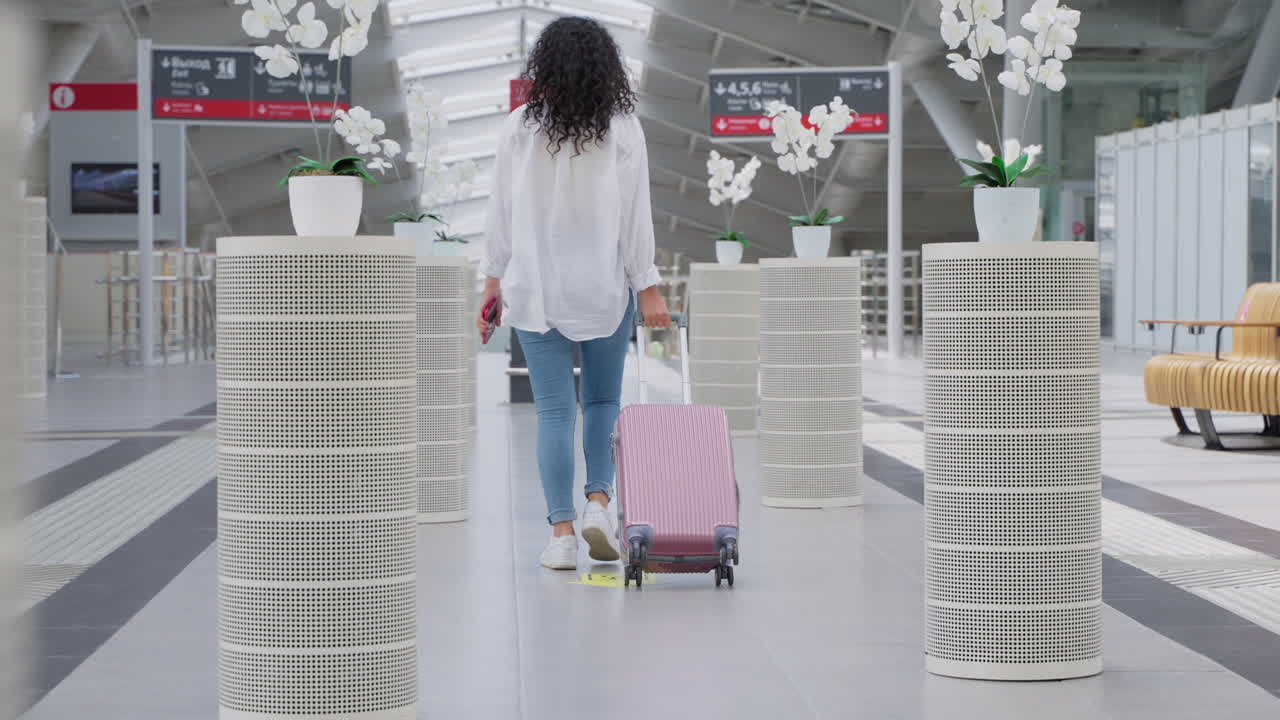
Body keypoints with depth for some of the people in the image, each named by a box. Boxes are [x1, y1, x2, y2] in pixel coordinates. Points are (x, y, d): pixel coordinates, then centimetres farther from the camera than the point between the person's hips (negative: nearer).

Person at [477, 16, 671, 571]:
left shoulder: (520, 127, -1)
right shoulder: (622, 128, -4)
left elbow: (502, 210, 2)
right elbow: (635, 213, -4)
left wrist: (493, 280, 9)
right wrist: (648, 288, 1)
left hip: (535, 288, 0)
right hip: (605, 286, 0)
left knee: (554, 411, 3)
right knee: (603, 400, 16)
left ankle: (562, 533, 1)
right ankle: (598, 501, -1)